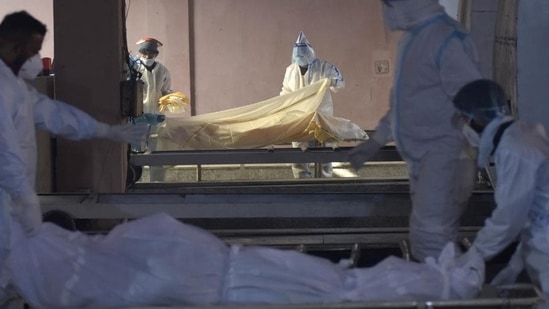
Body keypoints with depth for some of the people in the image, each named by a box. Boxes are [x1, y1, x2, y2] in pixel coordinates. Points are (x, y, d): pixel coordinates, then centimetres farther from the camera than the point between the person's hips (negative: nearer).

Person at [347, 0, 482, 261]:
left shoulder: (447, 40, -16)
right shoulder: (411, 38, 14)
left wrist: (466, 165, -24)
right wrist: (374, 143, 26)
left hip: (444, 155, -9)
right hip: (420, 157, 9)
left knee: (431, 238, -13)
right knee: (423, 233, 12)